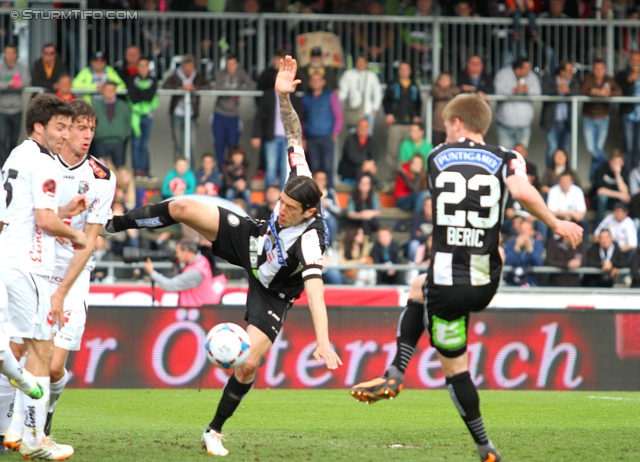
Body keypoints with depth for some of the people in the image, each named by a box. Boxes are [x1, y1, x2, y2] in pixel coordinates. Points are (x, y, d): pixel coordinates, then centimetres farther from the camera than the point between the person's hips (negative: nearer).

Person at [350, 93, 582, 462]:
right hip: (486, 284, 3)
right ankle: (394, 374, 28)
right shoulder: (505, 159, 1)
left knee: (454, 365, 15)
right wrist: (556, 224, -6)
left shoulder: (437, 158, 8)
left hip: (447, 284, -3)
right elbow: (523, 192, -20)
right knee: (418, 289, 35)